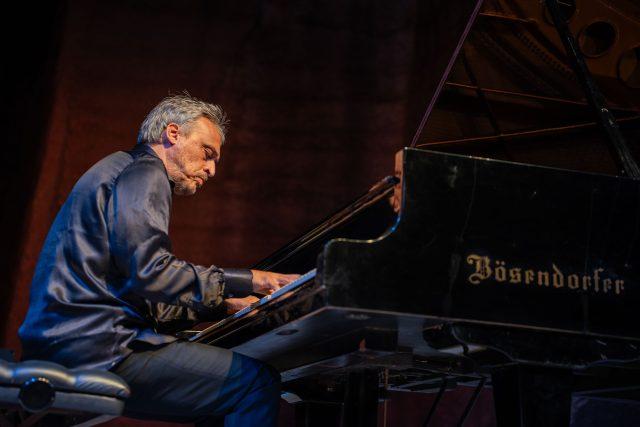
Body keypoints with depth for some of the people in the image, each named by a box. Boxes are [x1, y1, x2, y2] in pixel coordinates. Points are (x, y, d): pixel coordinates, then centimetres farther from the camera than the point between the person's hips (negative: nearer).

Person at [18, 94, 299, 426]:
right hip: (96, 346, -11)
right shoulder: (144, 173, -2)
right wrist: (246, 281, -12)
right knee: (258, 382, -16)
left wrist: (223, 305, 20)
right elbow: (150, 271, -18)